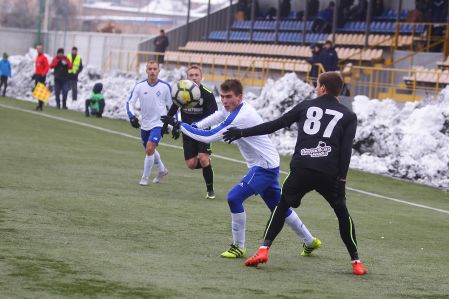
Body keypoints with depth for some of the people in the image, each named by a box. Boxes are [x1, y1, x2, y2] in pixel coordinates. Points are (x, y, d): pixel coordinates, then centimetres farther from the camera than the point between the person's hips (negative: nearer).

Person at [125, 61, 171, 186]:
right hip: (145, 124, 4)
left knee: (150, 148, -19)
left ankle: (145, 178, -5)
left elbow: (171, 106, 4)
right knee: (149, 150, 19)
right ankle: (162, 170, 46)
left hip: (159, 124, -4)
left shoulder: (165, 87, -6)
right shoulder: (139, 86, -5)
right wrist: (132, 116, -21)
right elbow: (130, 102, -3)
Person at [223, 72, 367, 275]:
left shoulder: (305, 106, 13)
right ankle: (355, 261, 14)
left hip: (301, 169, 0)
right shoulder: (348, 116, 11)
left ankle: (264, 249, 4)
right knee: (342, 213, 17)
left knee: (282, 206, 18)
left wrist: (242, 133, 19)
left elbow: (275, 125, 12)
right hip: (329, 173, 0)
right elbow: (346, 150, 0)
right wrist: (341, 179, 1)